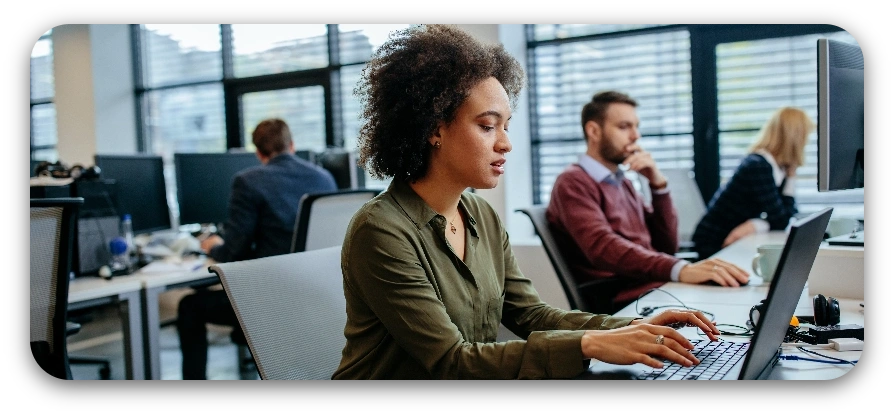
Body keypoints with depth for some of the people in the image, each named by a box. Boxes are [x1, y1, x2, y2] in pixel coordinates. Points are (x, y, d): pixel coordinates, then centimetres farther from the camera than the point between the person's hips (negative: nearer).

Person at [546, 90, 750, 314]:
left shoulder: (623, 183, 22)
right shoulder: (573, 182, -4)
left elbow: (666, 246, 17)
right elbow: (603, 248, -23)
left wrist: (658, 183, 4)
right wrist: (681, 269, -36)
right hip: (626, 300, -8)